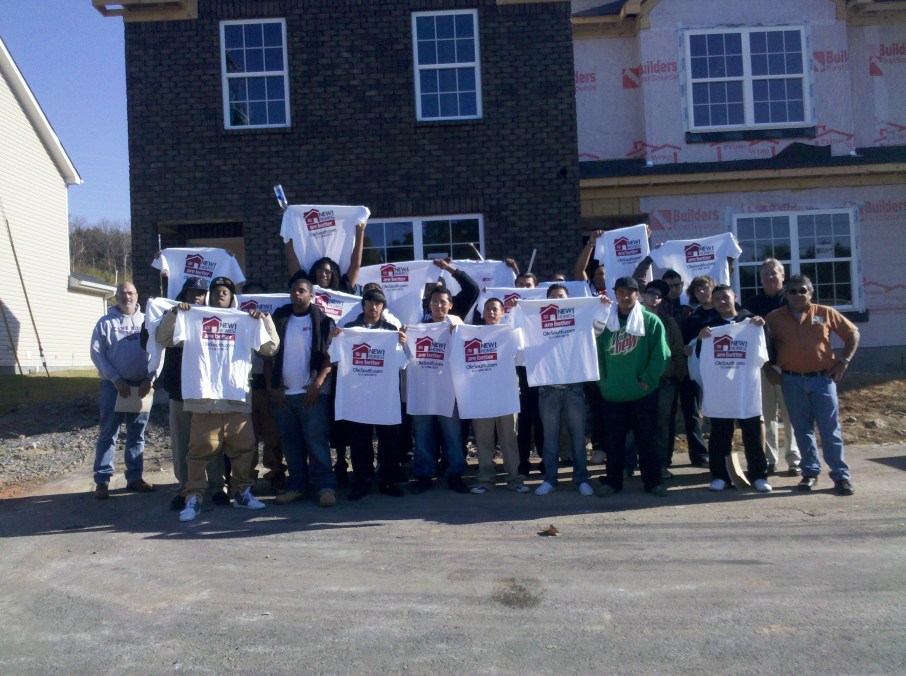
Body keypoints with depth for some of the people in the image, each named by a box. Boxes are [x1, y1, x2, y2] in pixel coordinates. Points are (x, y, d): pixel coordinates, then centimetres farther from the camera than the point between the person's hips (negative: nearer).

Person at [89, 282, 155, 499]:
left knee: (137, 435, 8)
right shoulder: (105, 322, 4)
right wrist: (116, 380, -12)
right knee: (108, 434, -1)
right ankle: (102, 480, 3)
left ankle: (134, 477, 16)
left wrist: (149, 379, -8)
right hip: (113, 385, -2)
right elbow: (96, 353, -3)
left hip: (142, 386, 2)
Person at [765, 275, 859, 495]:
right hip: (792, 381, 1)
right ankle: (810, 472, 16)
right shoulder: (774, 317, 3)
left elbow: (852, 333, 10)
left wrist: (843, 361, 2)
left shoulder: (825, 313, 2)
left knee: (830, 429, 1)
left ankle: (841, 475, 6)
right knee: (802, 429, 6)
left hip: (822, 378, -1)